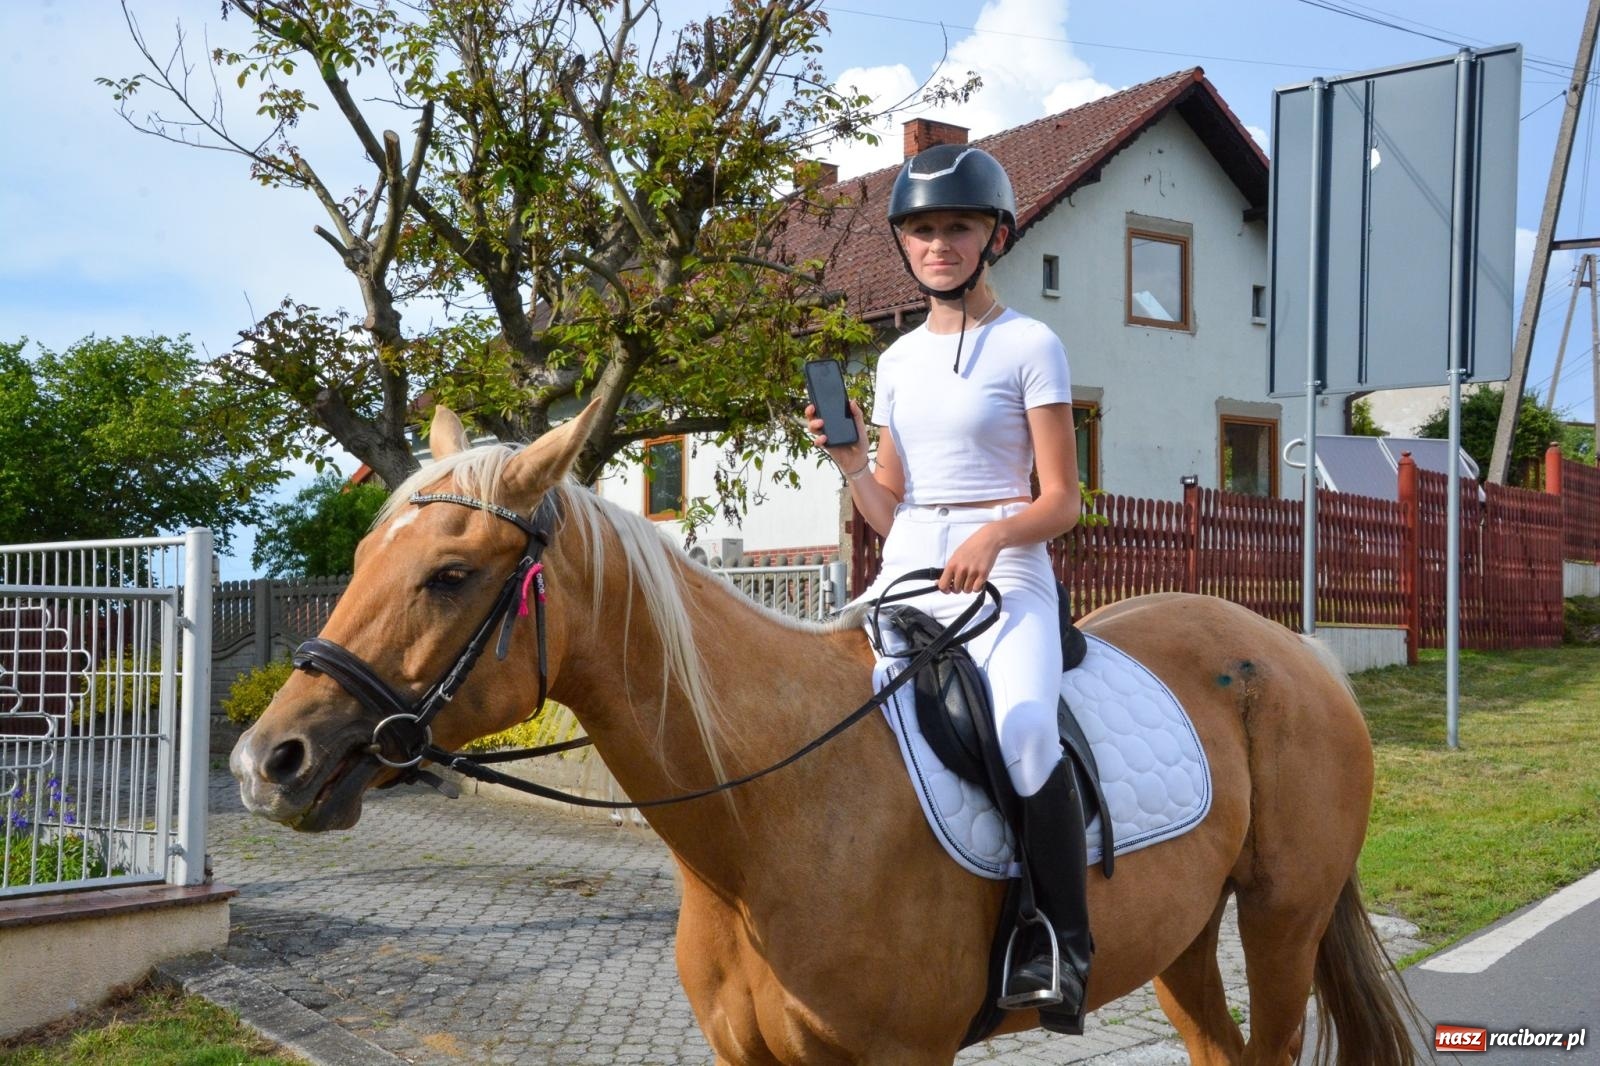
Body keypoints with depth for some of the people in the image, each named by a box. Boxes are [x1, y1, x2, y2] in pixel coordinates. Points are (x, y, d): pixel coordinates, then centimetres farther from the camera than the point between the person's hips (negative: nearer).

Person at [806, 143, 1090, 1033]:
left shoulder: (1030, 346, 0)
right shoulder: (899, 360, 15)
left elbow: (1063, 500, -4)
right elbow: (888, 515, 15)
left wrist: (993, 535, -22)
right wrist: (848, 461, -4)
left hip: (1005, 574, -5)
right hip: (907, 570, 6)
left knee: (1025, 726, -31)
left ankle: (1066, 949, -18)